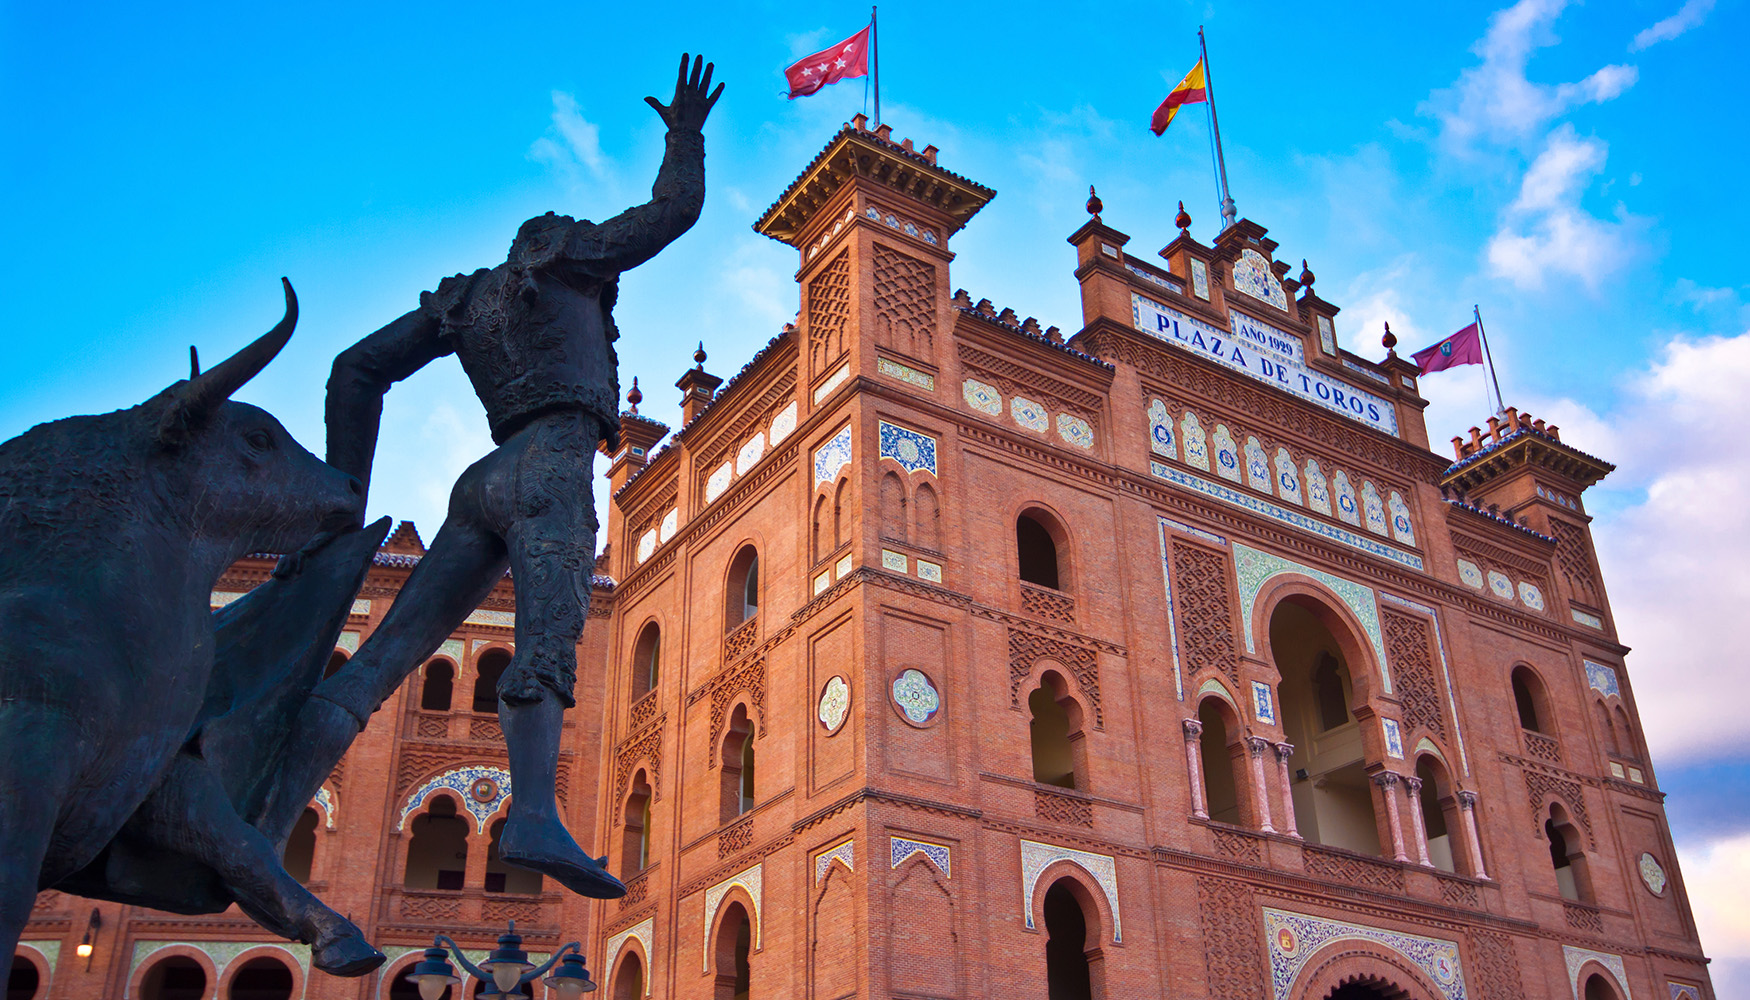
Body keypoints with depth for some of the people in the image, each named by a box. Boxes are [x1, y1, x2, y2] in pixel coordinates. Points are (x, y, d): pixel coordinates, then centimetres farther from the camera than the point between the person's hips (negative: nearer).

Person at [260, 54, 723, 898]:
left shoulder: (466, 299, 29)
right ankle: (535, 818, -49)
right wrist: (686, 131, 41)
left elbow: (356, 370, 19)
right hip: (552, 460, -6)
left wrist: (343, 500, 14)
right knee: (547, 640, -28)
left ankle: (260, 832, -12)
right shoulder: (568, 257, 18)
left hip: (488, 482, 6)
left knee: (380, 659, -3)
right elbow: (677, 208, 23)